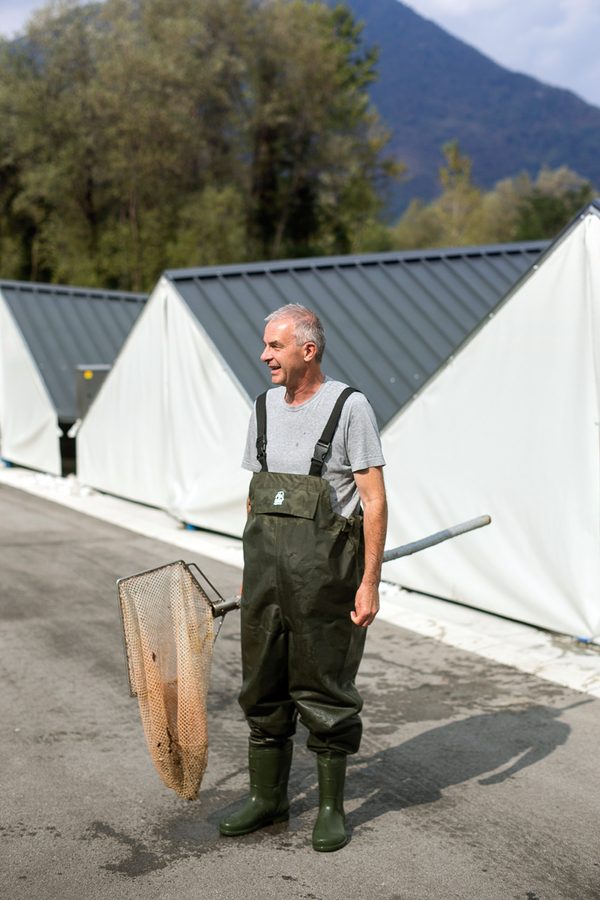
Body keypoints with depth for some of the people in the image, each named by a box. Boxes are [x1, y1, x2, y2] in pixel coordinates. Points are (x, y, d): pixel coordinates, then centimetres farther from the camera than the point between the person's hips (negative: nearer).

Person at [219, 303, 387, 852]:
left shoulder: (349, 407, -9)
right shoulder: (265, 406, 10)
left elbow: (374, 500, -11)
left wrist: (369, 583, -15)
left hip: (325, 568, -6)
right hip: (267, 563, 6)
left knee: (325, 691, 5)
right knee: (263, 687, 13)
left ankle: (331, 807, 21)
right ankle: (268, 799, 29)